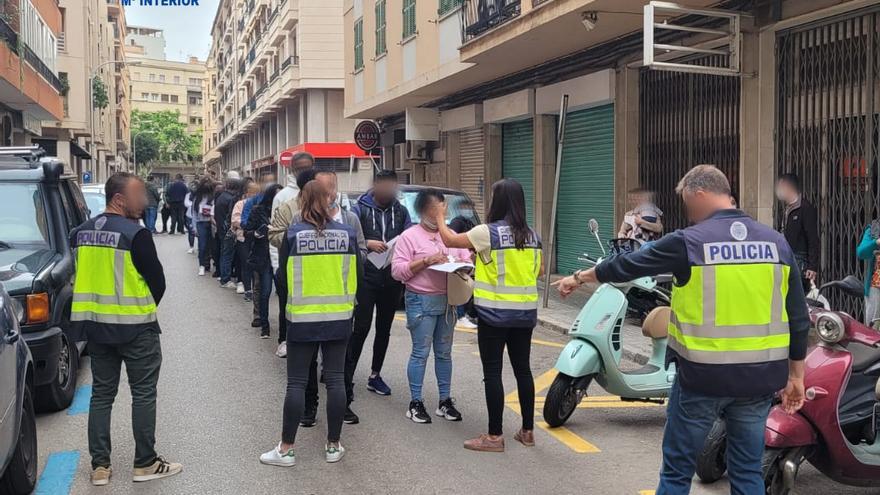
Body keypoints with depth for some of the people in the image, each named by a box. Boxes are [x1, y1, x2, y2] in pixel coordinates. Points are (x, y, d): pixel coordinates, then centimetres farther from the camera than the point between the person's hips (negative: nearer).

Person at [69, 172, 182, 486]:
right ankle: (145, 464, 11)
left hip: (94, 324, 6)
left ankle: (100, 466, 16)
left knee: (101, 394, 14)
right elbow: (157, 281, -10)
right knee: (143, 394, 5)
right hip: (134, 327, -6)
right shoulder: (135, 234, -15)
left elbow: (83, 276, 12)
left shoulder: (81, 233, 5)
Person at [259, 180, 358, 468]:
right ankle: (333, 446, 16)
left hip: (302, 319, -2)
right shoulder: (347, 233, -3)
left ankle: (286, 449, 10)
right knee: (335, 379, 8)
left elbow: (283, 278, 1)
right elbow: (353, 277, 4)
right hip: (339, 318, 2)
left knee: (296, 383, 4)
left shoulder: (294, 234, -9)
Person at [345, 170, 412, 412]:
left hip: (392, 279, 4)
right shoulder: (361, 208, -3)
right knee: (361, 328, -7)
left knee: (384, 328, 13)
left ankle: (375, 375, 26)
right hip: (367, 277, -4)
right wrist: (368, 243, -23)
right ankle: (347, 377, 0)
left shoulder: (401, 211, 7)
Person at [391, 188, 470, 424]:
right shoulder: (409, 236, -4)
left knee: (444, 352, 11)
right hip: (421, 302, -5)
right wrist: (426, 260, -18)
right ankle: (416, 403, 8)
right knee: (421, 353, -2)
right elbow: (397, 270, -11)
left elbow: (467, 259, 15)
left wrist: (462, 263, -9)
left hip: (447, 300, 6)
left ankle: (445, 400, 19)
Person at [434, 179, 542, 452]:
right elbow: (539, 271, 14)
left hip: (494, 314, -6)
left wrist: (440, 218, 16)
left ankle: (495, 436, 4)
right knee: (522, 369, 14)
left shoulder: (488, 232, -12)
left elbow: (449, 240, -2)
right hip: (525, 313, 6)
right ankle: (527, 431, 22)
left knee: (492, 373, 1)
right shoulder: (531, 235, 4)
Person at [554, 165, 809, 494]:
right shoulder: (776, 242, 3)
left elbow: (627, 265, 3)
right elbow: (798, 318, 5)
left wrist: (580, 277, 19)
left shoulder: (689, 242, -10)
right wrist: (795, 376, 14)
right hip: (759, 377, 4)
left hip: (702, 376, -4)